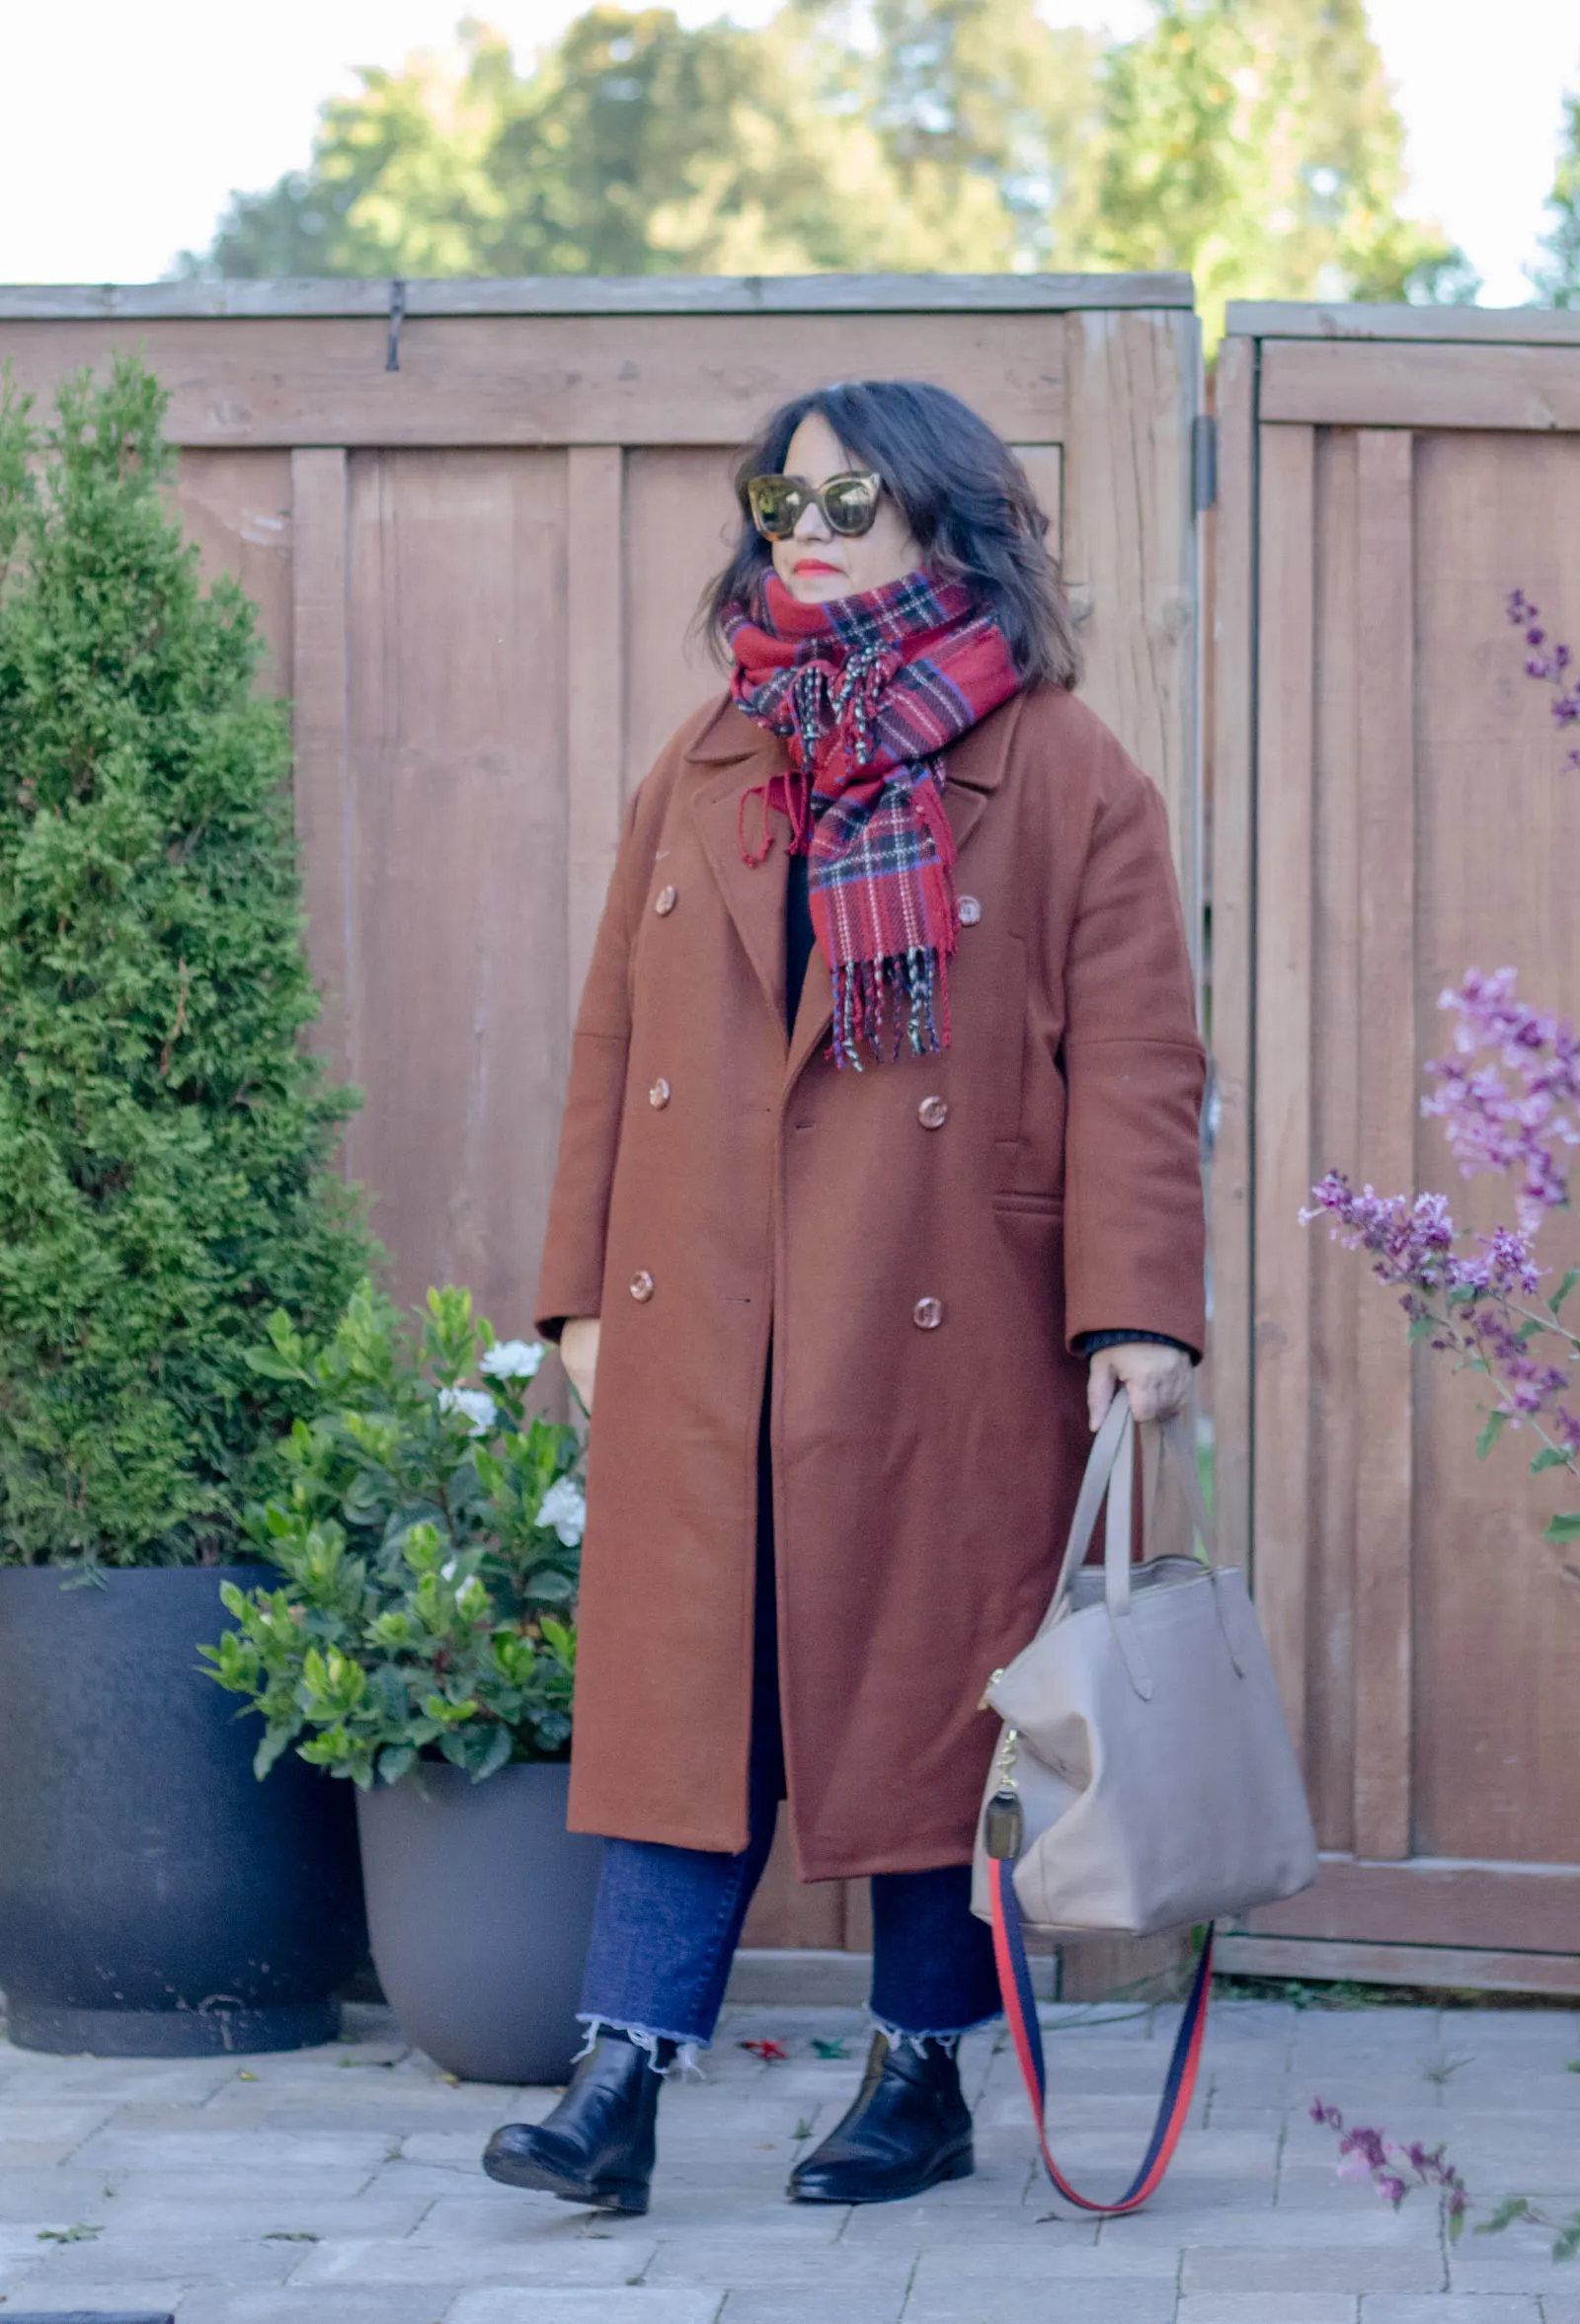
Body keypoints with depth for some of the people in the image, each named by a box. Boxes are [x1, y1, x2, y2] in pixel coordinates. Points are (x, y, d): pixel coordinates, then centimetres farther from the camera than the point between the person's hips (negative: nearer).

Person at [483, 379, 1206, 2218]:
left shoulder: (1064, 779, 0)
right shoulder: (704, 769, 13)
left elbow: (1135, 1063, -5)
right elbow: (616, 1040, 14)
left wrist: (1135, 1310, -13)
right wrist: (584, 1291, 9)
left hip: (944, 1337, -3)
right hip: (700, 1339, 3)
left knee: (930, 1687, 4)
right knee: (687, 1690, -1)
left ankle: (925, 2077, 16)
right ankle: (617, 2087, -4)